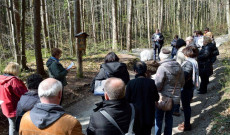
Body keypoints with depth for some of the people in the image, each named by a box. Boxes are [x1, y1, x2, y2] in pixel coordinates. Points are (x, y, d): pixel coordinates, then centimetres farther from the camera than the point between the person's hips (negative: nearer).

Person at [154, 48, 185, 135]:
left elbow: (158, 85, -23)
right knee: (169, 117, 19)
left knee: (158, 118, 10)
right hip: (175, 97, 6)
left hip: (163, 98, -6)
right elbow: (182, 82, 7)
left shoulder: (162, 68, -21)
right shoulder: (178, 67, -1)